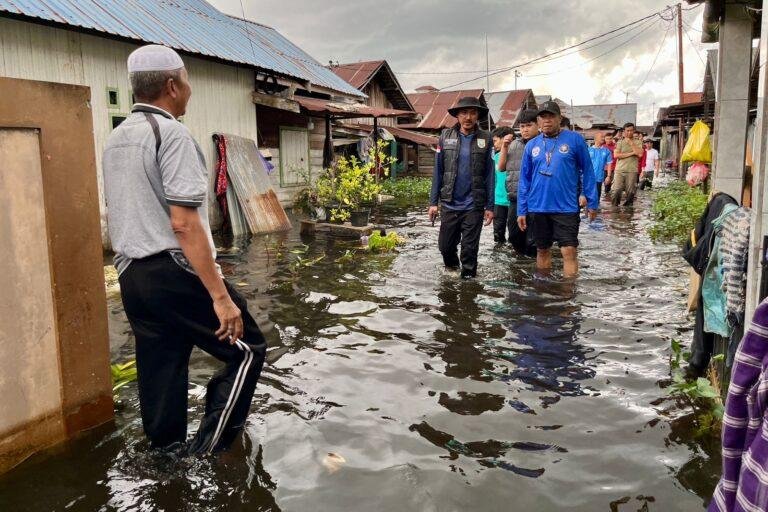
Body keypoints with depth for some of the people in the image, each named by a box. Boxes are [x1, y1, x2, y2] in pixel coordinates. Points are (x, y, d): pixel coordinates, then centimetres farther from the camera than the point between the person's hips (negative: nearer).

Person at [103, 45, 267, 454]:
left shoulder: (115, 140, 15)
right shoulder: (171, 133, -12)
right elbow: (184, 223, -20)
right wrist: (220, 295, -20)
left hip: (130, 276, 9)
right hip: (175, 274, -8)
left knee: (159, 372, 14)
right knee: (247, 349, 4)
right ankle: (207, 451, -1)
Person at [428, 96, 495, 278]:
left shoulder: (485, 139, 0)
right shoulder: (446, 137, 3)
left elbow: (490, 174, 0)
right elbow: (438, 172, 5)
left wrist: (490, 206, -3)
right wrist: (433, 202, 1)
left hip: (474, 206, -1)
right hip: (449, 204, 2)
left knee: (470, 249, 4)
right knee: (445, 245, 10)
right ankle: (452, 266, 40)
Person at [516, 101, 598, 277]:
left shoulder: (575, 140, -3)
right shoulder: (531, 145, 6)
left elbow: (587, 171, 0)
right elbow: (524, 179, 8)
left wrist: (592, 202, -2)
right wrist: (522, 210, 5)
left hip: (566, 208, -3)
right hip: (537, 208, 3)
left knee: (569, 251, -5)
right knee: (542, 250, 15)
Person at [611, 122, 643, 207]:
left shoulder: (637, 143, 9)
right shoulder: (620, 142, 8)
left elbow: (640, 154, -9)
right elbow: (616, 155, -7)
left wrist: (631, 143, -5)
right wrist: (631, 153, -9)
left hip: (632, 171, 1)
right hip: (619, 170, 0)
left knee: (630, 192, 2)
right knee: (616, 191, -7)